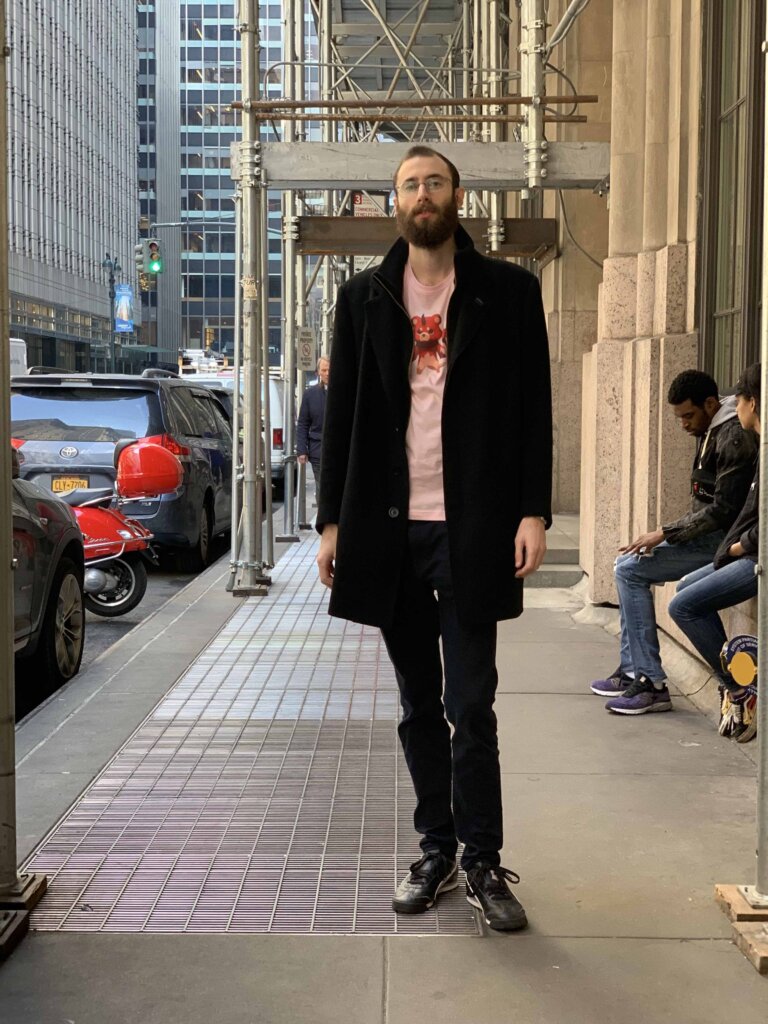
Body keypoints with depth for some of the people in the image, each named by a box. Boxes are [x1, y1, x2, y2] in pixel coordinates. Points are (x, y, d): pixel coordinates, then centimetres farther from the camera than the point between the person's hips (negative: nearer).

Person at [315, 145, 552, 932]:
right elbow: (342, 415, 9)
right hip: (390, 530, 3)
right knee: (419, 706, 11)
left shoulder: (507, 290, 4)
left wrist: (533, 511, -8)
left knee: (470, 706, -1)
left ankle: (482, 862, 10)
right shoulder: (364, 297, 10)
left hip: (471, 530, -3)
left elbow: (532, 409, 1)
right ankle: (435, 850, 22)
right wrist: (332, 520, 4)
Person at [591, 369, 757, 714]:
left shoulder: (733, 437, -18)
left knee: (631, 569, -15)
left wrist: (665, 533, -19)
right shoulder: (711, 431, 15)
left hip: (721, 540, -11)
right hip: (708, 534, 11)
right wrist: (667, 534, 8)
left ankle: (650, 683, -16)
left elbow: (724, 510, -23)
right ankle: (633, 671, 12)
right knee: (627, 566, 12)